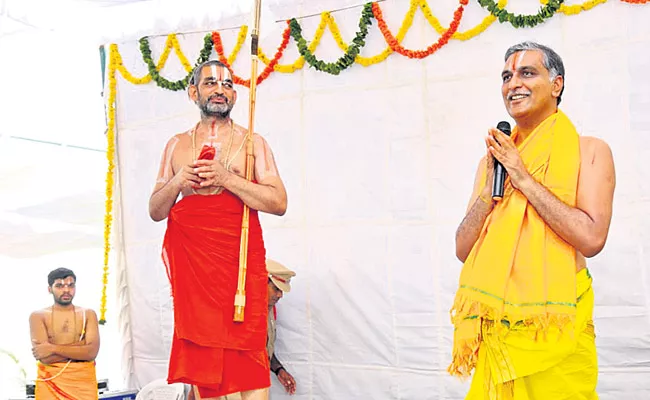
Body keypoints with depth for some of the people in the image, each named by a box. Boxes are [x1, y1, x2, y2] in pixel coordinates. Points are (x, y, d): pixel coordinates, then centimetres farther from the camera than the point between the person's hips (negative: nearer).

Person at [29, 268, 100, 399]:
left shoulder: (88, 314, 4)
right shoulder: (38, 316, 1)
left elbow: (92, 351, -10)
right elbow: (45, 357, -11)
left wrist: (53, 348, -13)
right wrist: (81, 350, -10)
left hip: (83, 382, 1)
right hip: (50, 383, -1)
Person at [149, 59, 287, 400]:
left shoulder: (250, 142, 8)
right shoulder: (177, 145, 15)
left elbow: (278, 202, -3)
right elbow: (155, 211, 15)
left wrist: (226, 177, -12)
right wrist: (176, 183, -6)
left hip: (241, 260, -2)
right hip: (192, 262, 3)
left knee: (247, 352, -7)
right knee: (199, 357, 4)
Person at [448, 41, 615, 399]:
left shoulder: (590, 151, -2)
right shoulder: (492, 160, 10)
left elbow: (591, 239, -17)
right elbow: (463, 250, 6)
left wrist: (523, 178, -13)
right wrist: (489, 190, -8)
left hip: (554, 327, -4)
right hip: (494, 325, 4)